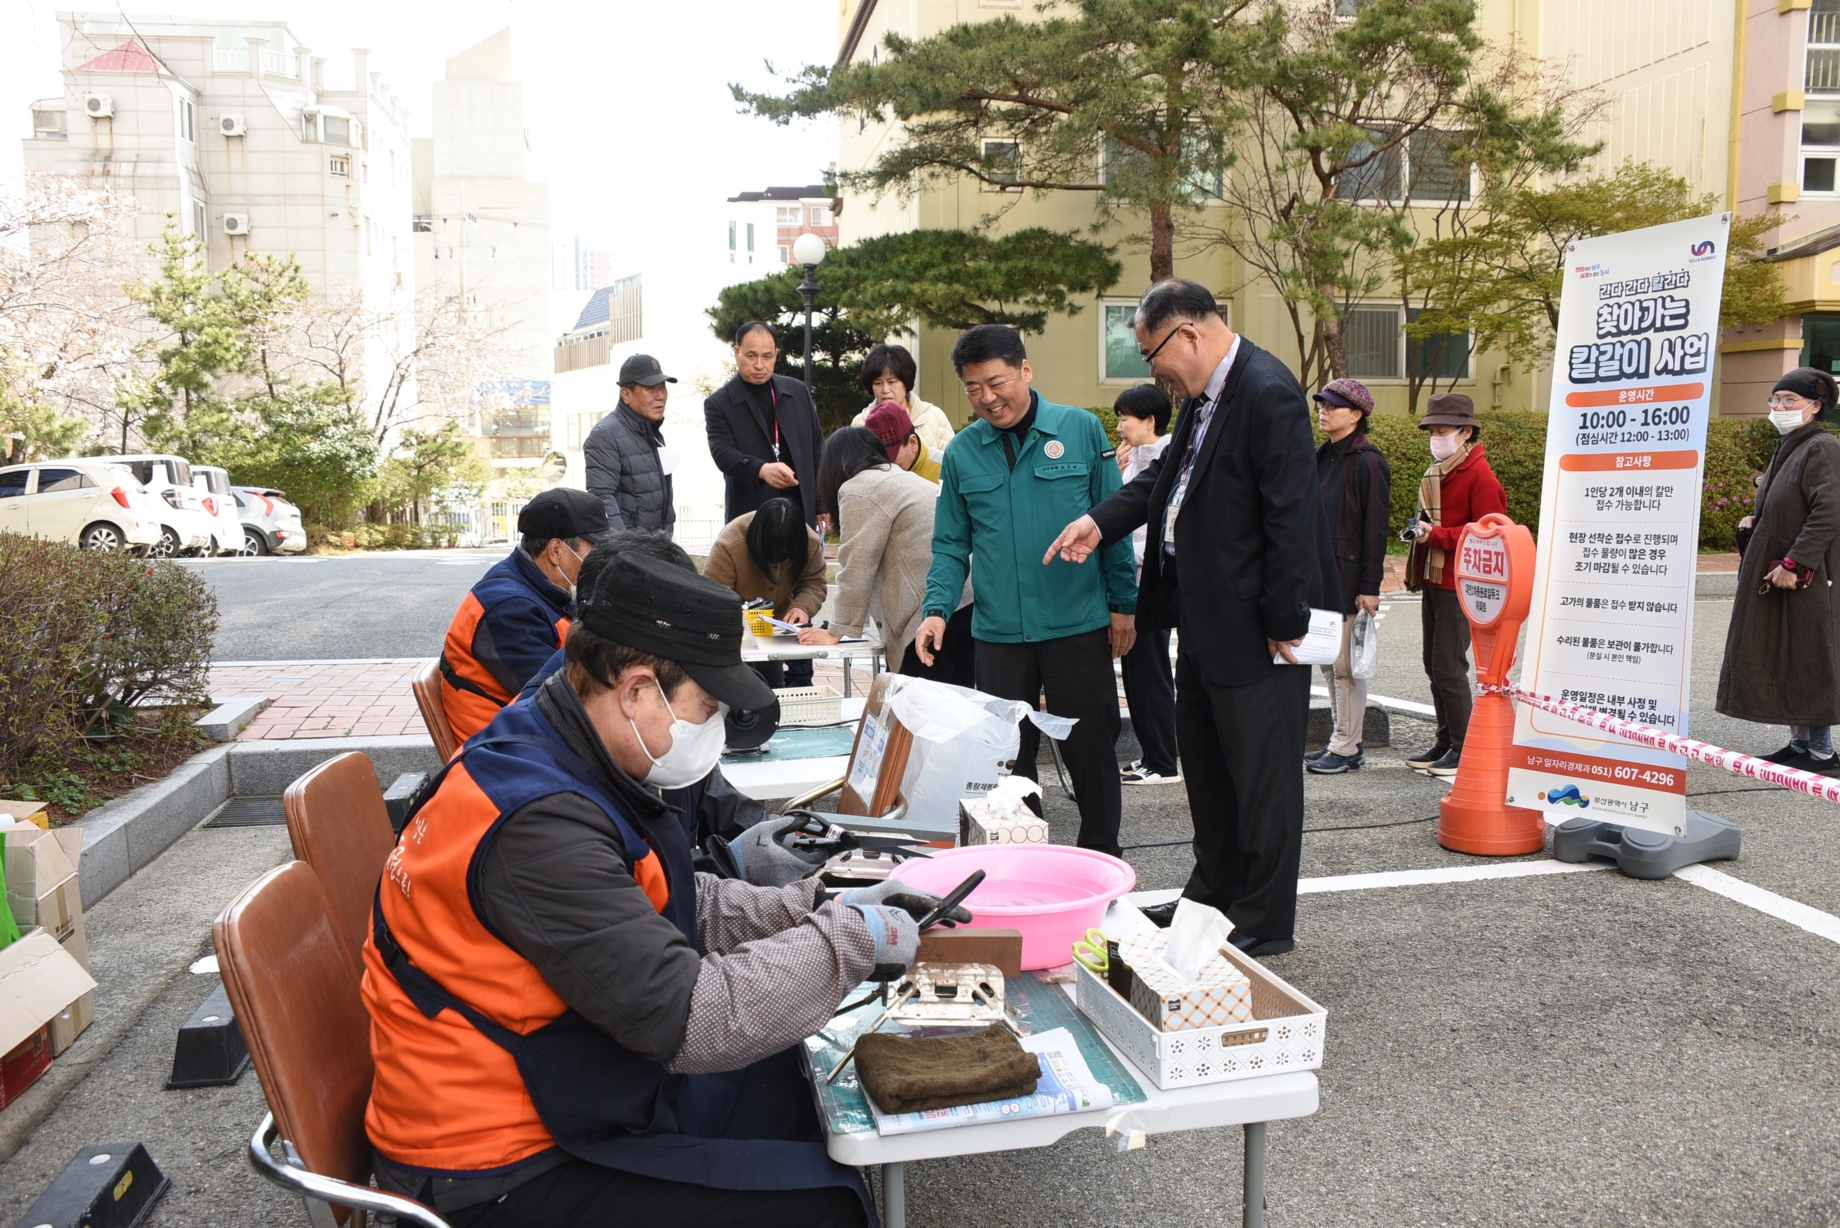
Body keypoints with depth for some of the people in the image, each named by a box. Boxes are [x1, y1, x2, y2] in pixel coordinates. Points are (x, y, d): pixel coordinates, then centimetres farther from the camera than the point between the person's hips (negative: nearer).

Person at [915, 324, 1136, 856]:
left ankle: (1102, 860, 27)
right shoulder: (961, 452, 4)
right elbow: (952, 545, 7)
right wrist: (937, 609, -8)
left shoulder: (1082, 430, -2)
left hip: (1079, 626, -2)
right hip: (998, 633, 2)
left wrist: (1123, 603, -1)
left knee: (1091, 753, 9)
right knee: (1007, 760, 10)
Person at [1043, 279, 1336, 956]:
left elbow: (1291, 517, -23)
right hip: (1205, 620, 10)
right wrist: (1101, 521, 4)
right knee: (1205, 766, 21)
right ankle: (1214, 894, 38)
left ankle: (1266, 922, 20)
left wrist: (1286, 625, -20)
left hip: (1254, 626, -10)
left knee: (1262, 774, 4)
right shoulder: (1203, 395, 9)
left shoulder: (1267, 394, -21)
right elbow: (1169, 472, 19)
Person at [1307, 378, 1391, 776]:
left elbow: (1375, 527, -13)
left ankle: (1346, 749, 5)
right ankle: (1340, 741, 21)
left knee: (1345, 663, -4)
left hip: (1348, 576, -8)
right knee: (1327, 662, 12)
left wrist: (1370, 586, -16)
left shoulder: (1367, 462, -10)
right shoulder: (1323, 457, 14)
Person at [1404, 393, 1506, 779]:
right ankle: (1446, 741, 22)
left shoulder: (1479, 474, -11)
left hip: (1458, 585, -9)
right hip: (1433, 581, 9)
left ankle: (1464, 748, 2)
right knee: (1434, 665, 12)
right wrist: (1421, 530, 8)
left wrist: (1437, 536, -22)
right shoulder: (1437, 472, 17)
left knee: (1449, 666, -8)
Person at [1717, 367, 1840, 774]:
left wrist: (1794, 564, -23)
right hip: (1773, 575, 9)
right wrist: (1757, 522, 10)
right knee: (1782, 662, 13)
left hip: (1804, 579, -9)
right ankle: (1800, 744, 22)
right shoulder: (1789, 448, 16)